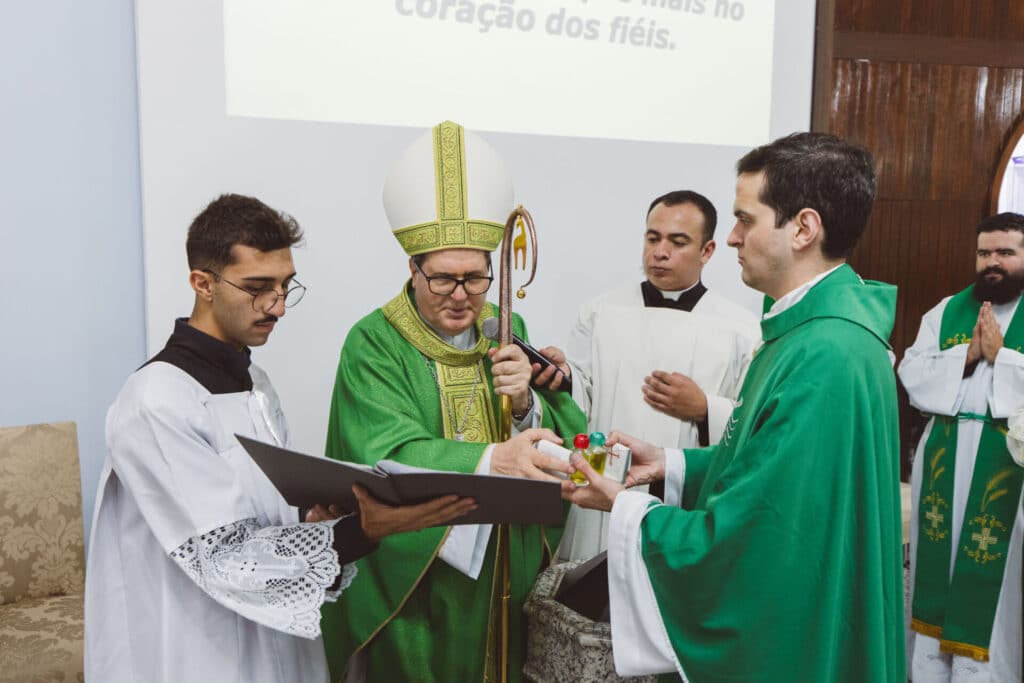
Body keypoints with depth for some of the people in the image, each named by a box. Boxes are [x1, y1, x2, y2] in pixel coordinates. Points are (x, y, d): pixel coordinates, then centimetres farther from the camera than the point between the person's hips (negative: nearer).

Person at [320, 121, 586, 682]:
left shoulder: (508, 332, 2)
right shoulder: (374, 345, -13)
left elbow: (565, 437, -2)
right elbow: (389, 457, -26)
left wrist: (526, 405, -23)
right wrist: (490, 461, -41)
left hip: (503, 574, 4)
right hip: (410, 580, -4)